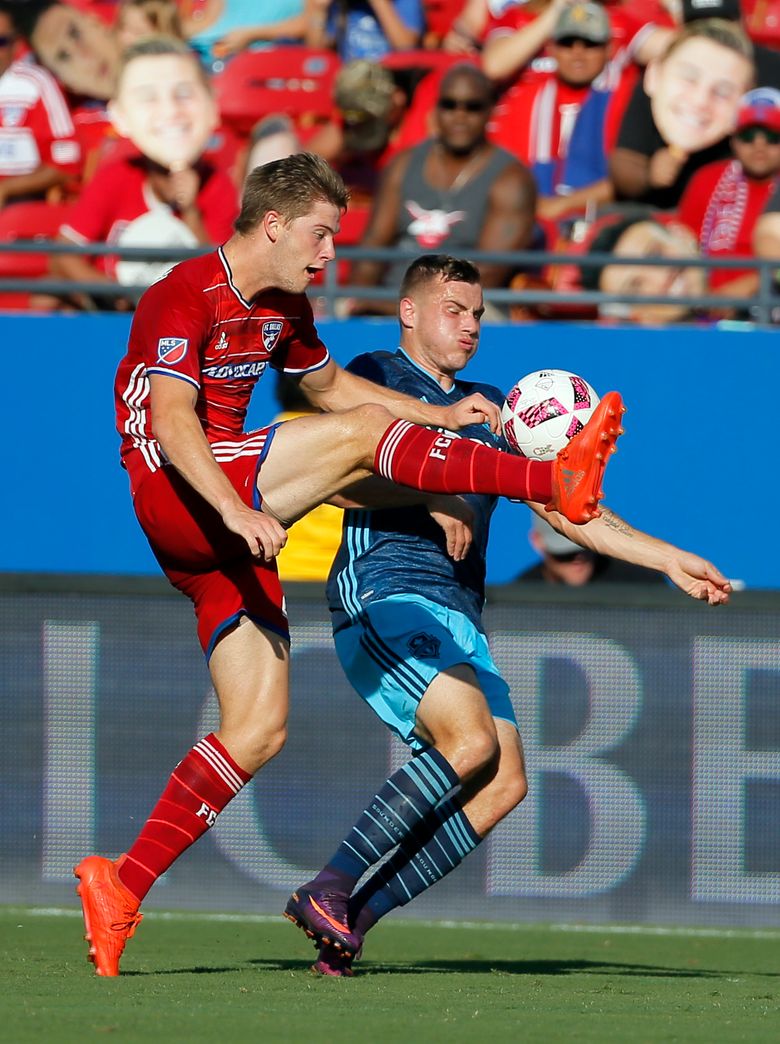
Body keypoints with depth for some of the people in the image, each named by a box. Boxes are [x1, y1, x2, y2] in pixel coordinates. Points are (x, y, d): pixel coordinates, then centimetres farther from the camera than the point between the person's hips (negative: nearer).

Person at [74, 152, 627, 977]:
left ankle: (124, 884, 1)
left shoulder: (284, 307, 17)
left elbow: (329, 385, 35)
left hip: (229, 529, 9)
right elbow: (172, 422, -23)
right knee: (363, 432, -19)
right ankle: (554, 481, -23)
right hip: (176, 502, -9)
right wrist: (236, 510, -35)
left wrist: (441, 417, 26)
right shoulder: (184, 300, -11)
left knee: (259, 729, 1)